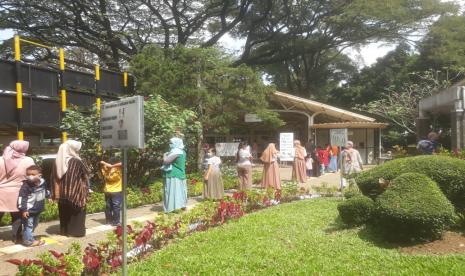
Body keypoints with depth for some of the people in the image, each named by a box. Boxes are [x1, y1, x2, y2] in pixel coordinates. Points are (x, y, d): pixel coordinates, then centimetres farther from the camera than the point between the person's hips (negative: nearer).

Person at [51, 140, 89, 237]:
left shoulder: (58, 162, 2)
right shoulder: (77, 162, -15)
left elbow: (54, 179, 8)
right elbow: (86, 176, -5)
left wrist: (55, 195, 14)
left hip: (62, 194, 5)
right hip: (76, 194, -5)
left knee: (64, 213, 17)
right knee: (76, 213, 8)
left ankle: (64, 230, 24)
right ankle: (76, 231, 11)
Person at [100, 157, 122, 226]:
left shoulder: (106, 170, -3)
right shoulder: (117, 170, -17)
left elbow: (101, 162, 6)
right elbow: (121, 164, -30)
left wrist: (107, 164, -11)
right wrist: (113, 166, -29)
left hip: (107, 191, 5)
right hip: (117, 191, -5)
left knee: (108, 207, 13)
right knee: (116, 207, 2)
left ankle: (108, 221, 22)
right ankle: (116, 222, 5)